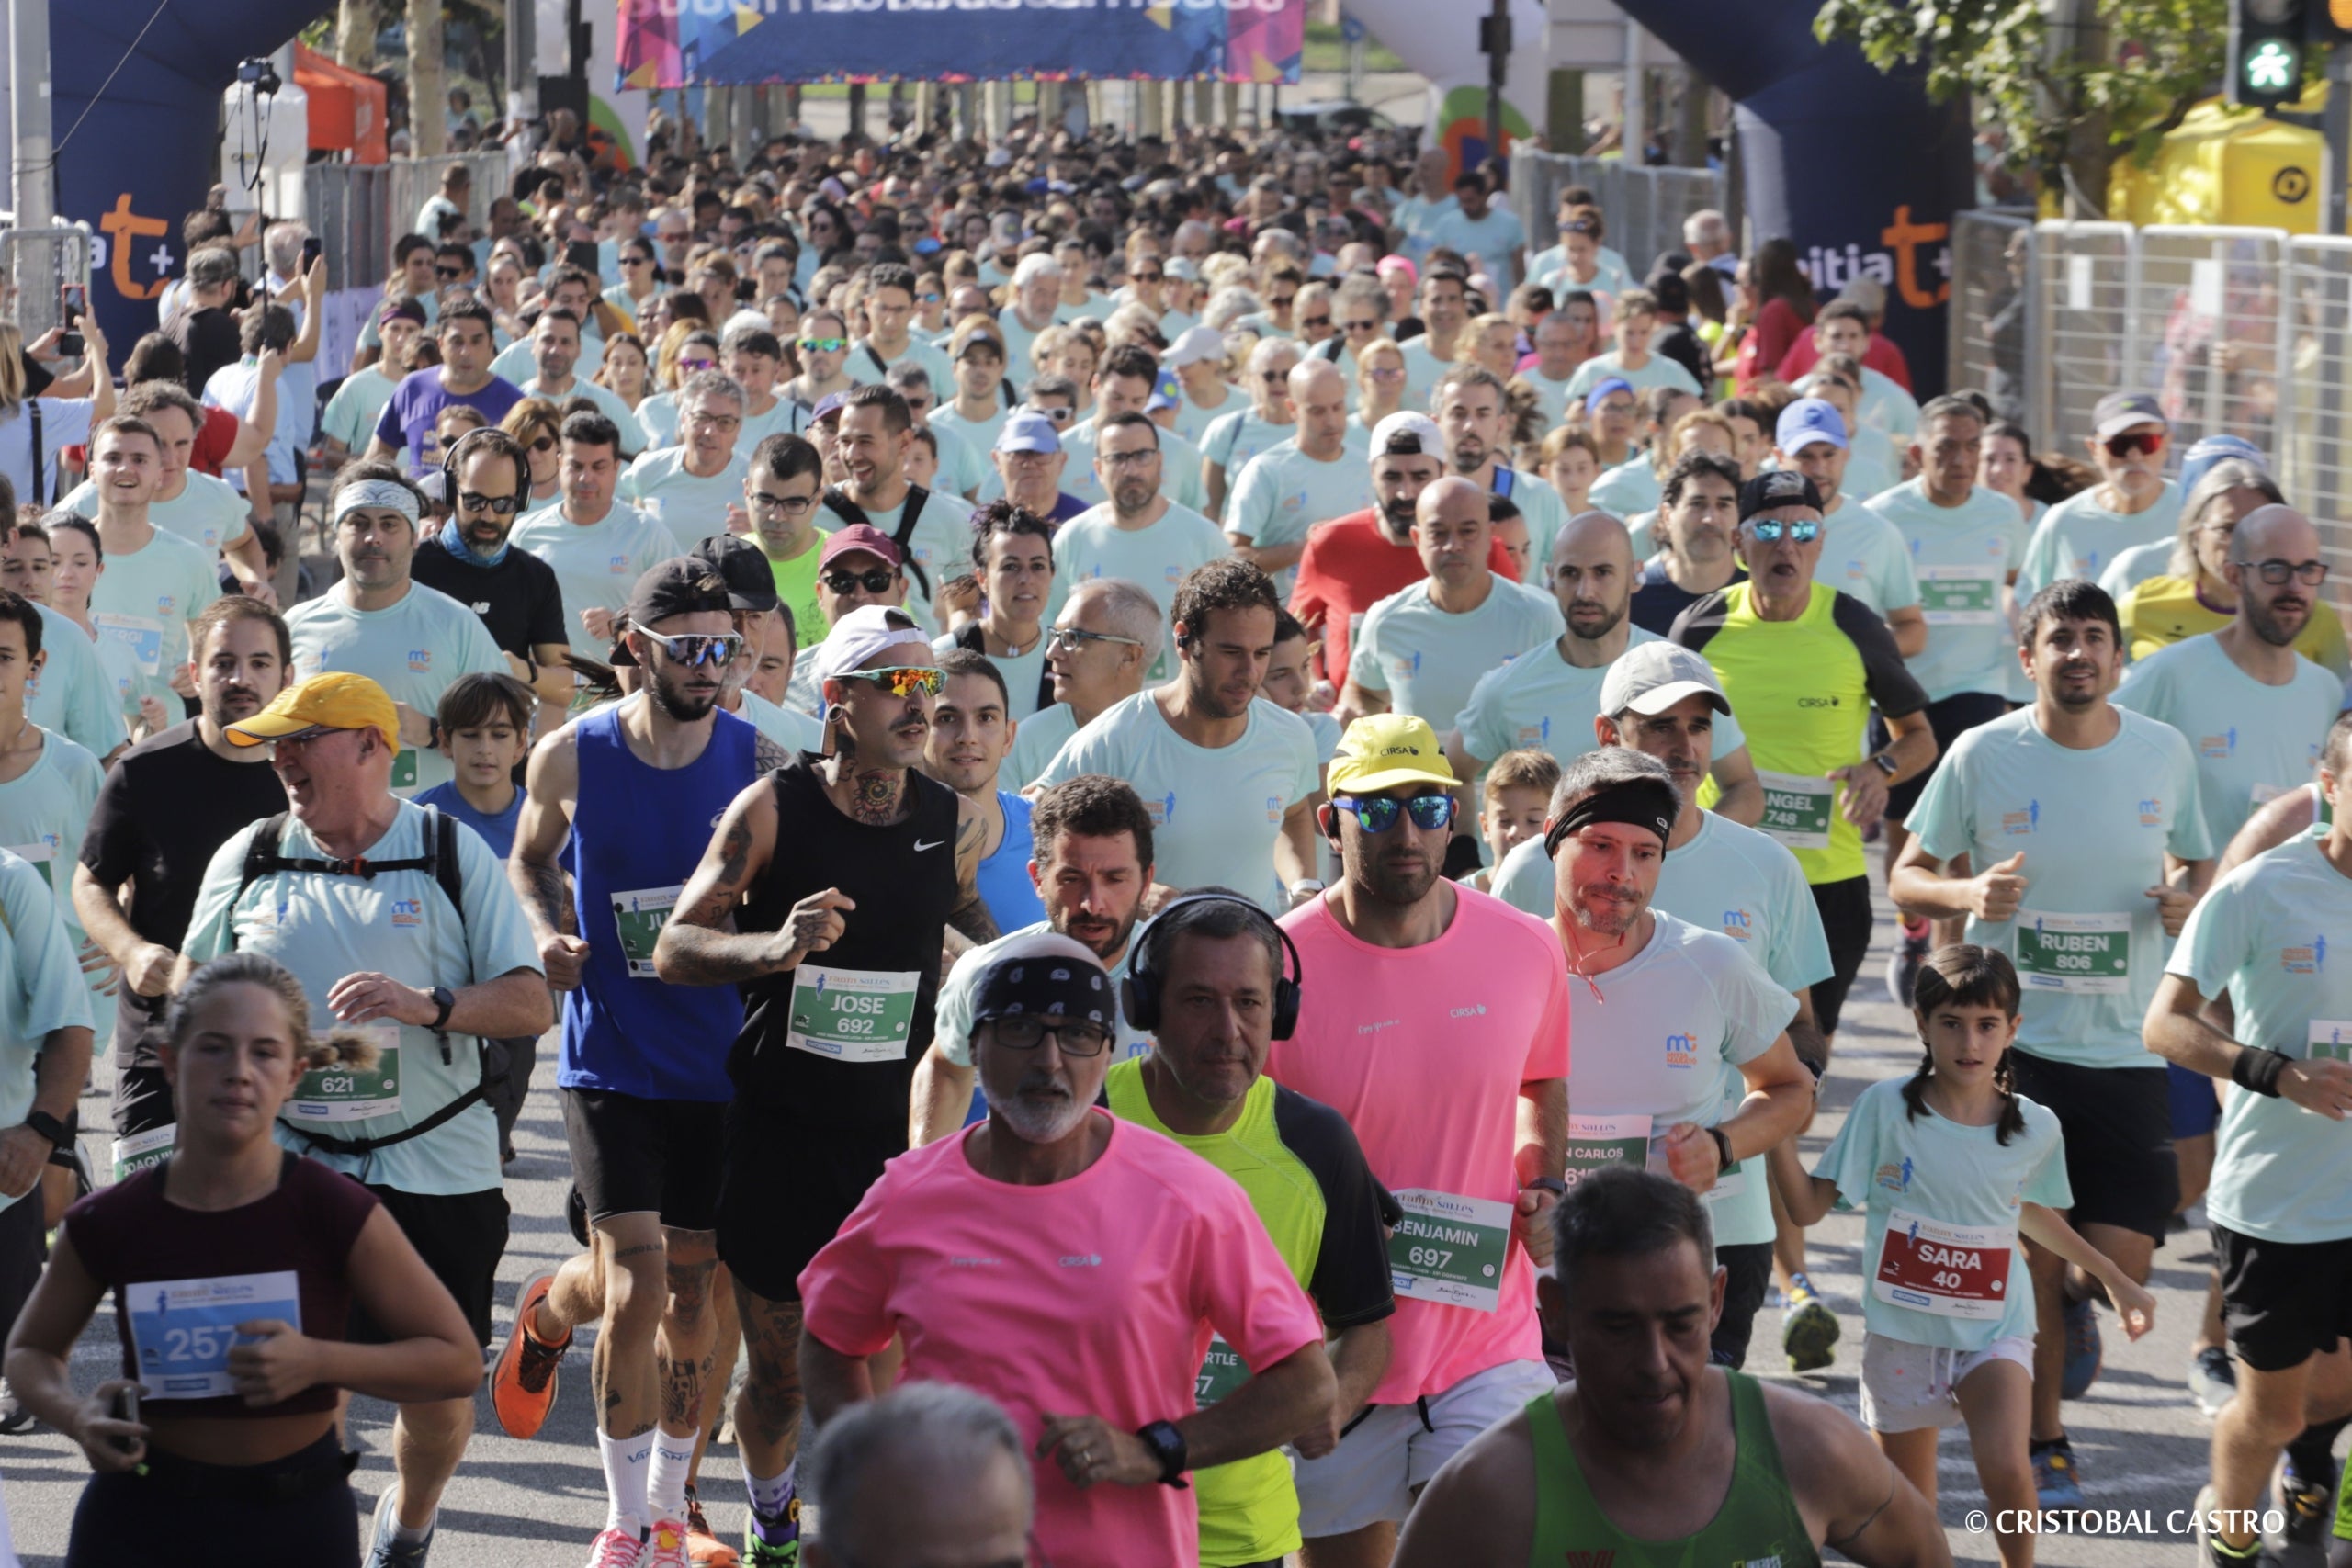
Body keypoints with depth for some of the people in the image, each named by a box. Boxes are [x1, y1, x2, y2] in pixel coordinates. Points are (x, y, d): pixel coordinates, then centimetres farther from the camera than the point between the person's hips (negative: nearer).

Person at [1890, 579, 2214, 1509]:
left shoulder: (2164, 752, 1)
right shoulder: (1984, 754, -4)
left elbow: (2196, 862, 16)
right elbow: (1907, 880, 3)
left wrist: (2188, 897, -7)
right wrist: (1967, 893, -19)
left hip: (2127, 1046, 2)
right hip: (2014, 1038, -2)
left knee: (2123, 1261, -3)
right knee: (2032, 1256, 2)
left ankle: (2072, 1304, 35)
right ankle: (2044, 1445, 21)